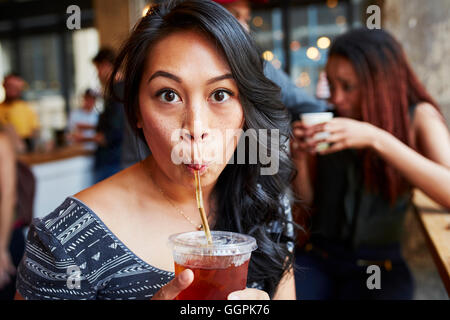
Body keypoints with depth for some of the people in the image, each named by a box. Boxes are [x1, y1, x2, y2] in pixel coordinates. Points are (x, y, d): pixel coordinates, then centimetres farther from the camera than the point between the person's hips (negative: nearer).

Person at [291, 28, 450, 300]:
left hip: (379, 264, -1)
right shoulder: (329, 121, 1)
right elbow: (307, 199, 6)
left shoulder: (418, 116, -5)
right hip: (318, 254, 2)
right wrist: (300, 156, -13)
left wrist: (376, 139, -29)